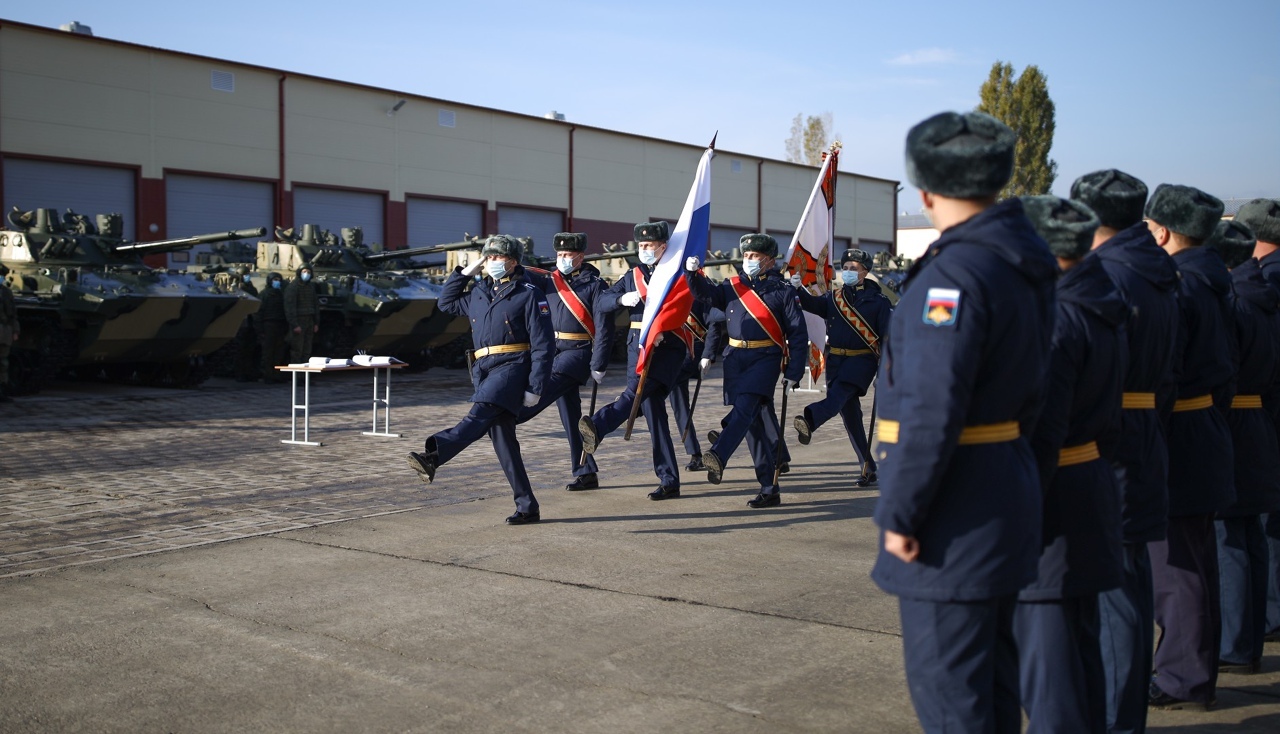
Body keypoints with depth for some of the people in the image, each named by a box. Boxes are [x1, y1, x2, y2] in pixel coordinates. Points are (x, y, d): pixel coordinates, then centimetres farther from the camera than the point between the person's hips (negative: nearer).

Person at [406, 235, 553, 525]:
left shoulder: (528, 294, 0)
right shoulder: (478, 294, 20)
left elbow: (543, 345, -5)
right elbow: (446, 302, 34)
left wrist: (535, 387, -12)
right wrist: (467, 271, 22)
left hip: (513, 367, -7)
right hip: (484, 370, 7)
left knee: (481, 413, -30)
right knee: (503, 440, 4)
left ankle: (434, 454, -53)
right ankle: (527, 507, 8)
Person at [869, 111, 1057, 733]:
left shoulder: (956, 272, -21)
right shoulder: (1025, 262, 9)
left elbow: (931, 411, -25)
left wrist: (899, 514, -16)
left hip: (956, 517, -10)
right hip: (1008, 491, 10)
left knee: (946, 684, 1)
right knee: (990, 671, 21)